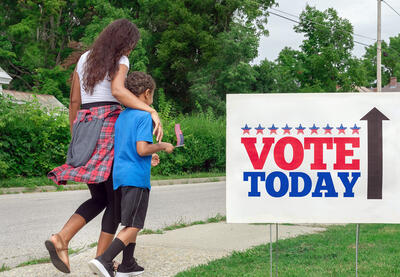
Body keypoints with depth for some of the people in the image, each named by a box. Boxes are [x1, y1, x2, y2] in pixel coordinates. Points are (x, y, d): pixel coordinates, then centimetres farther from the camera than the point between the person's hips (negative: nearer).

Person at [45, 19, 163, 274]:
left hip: (85, 128, 6)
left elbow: (74, 101, 16)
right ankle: (101, 259, -3)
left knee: (100, 199, 12)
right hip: (110, 127, -6)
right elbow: (118, 91, -24)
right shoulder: (120, 61, -4)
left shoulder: (84, 59, 16)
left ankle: (61, 239, -11)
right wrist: (152, 111, -30)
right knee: (116, 200, 3)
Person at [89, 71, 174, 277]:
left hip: (120, 175, 8)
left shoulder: (122, 116, 15)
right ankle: (104, 260, -18)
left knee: (131, 223, 18)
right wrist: (163, 146, -3)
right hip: (137, 177, -8)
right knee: (133, 226, -6)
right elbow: (142, 149, -20)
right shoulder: (144, 116, -10)